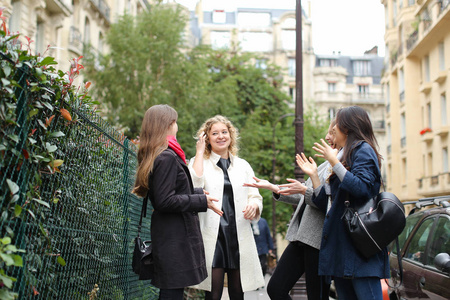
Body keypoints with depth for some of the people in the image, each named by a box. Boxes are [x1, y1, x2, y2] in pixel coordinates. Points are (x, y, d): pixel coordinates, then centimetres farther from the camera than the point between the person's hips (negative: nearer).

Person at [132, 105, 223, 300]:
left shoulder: (153, 157, 16)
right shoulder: (167, 157, -16)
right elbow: (165, 201, -20)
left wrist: (199, 193, 18)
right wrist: (202, 201, -14)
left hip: (169, 236, 10)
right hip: (175, 238, -10)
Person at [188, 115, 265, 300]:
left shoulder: (243, 165, 15)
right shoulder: (199, 162, 7)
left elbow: (255, 197, 14)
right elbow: (194, 186, -14)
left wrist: (254, 205, -10)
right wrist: (200, 152, -7)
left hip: (239, 237, 3)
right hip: (212, 236, -3)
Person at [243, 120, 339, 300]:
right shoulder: (329, 163, 19)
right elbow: (304, 199, 23)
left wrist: (304, 190, -22)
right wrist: (273, 188, 16)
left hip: (319, 239, -9)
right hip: (301, 236, 9)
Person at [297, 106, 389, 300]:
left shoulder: (363, 150, -1)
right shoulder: (348, 156, 25)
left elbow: (362, 188, -20)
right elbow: (327, 205, 23)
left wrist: (334, 162, -15)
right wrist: (313, 175, 19)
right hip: (341, 244, 10)